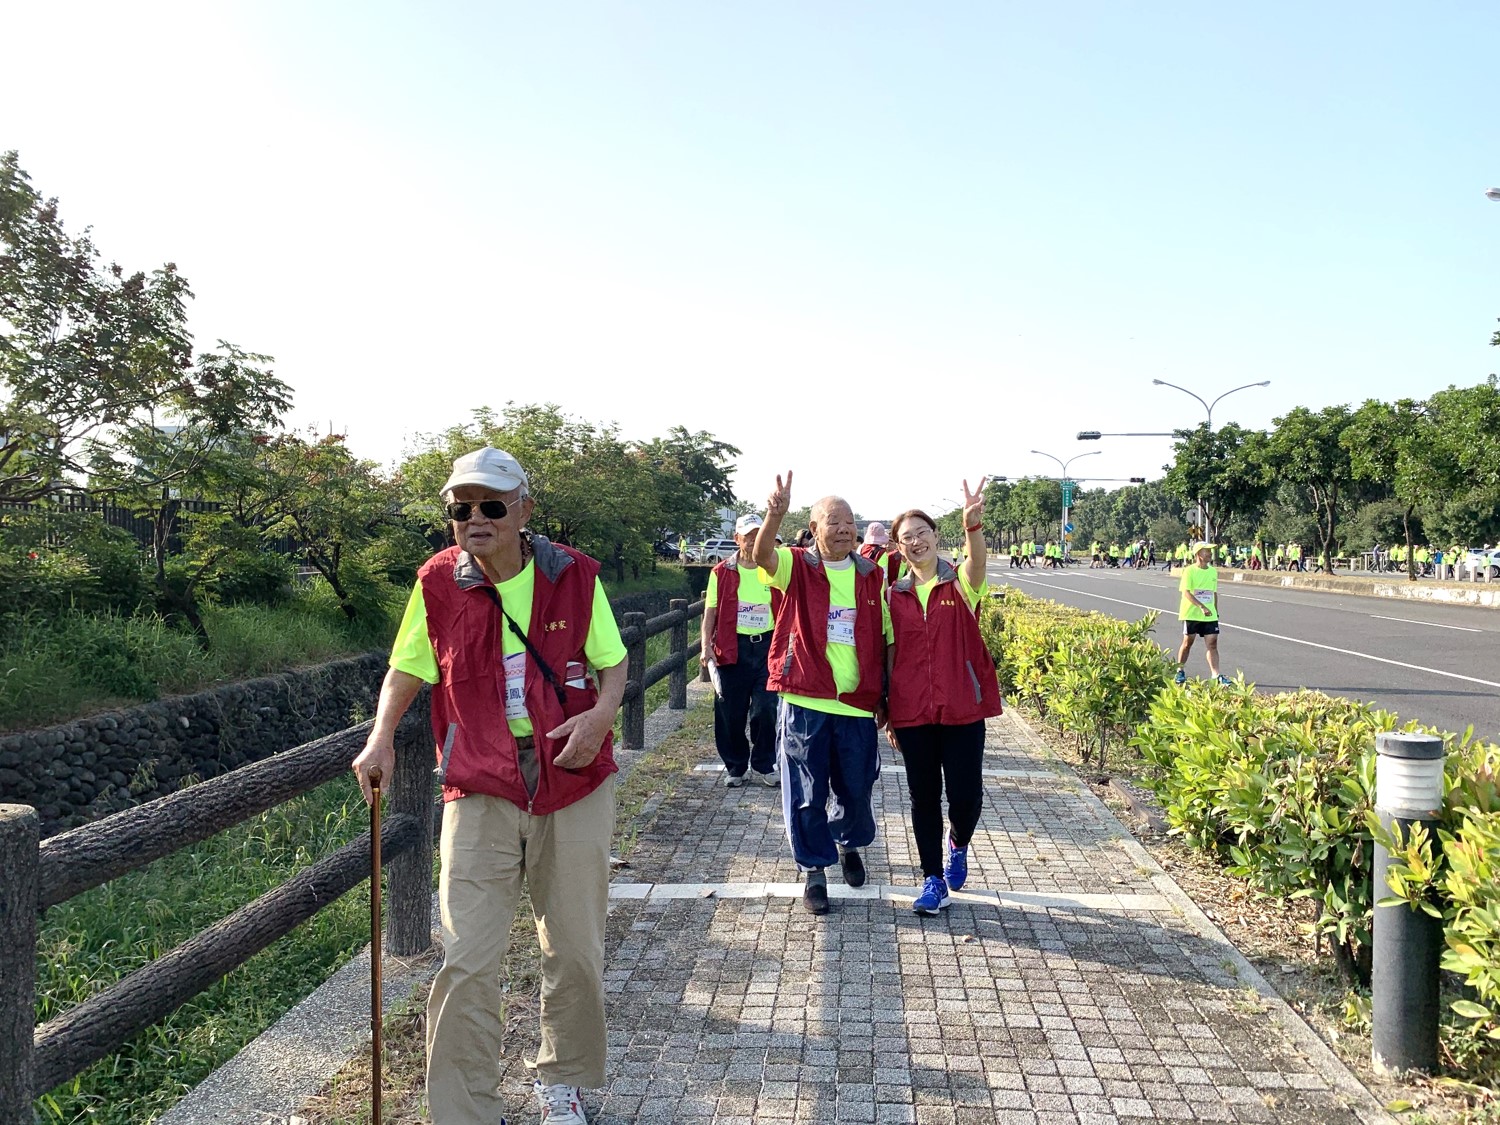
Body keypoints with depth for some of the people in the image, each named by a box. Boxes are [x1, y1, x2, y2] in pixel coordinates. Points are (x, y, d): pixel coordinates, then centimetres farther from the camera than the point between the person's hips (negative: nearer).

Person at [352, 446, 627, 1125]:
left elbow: (613, 663, 6)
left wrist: (601, 714, -15)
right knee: (467, 963, -6)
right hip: (480, 793, 0)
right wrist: (381, 738, -5)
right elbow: (407, 669, 11)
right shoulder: (437, 581, -2)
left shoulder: (574, 575, -4)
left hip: (575, 787, 1)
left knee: (576, 953, 11)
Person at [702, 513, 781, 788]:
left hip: (767, 645, 1)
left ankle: (763, 765, 15)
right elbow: (711, 612, 2)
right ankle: (736, 767, 21)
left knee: (767, 710, -3)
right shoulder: (722, 573, 2)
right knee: (731, 713, 4)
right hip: (732, 649, -1)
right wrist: (706, 646, -9)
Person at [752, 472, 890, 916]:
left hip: (857, 705, 3)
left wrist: (885, 698, 10)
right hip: (804, 704, -3)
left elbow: (882, 640, 12)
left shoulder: (872, 576, 7)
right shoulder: (796, 567, -2)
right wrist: (775, 515, -46)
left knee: (857, 789, 14)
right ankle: (814, 870, 22)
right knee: (806, 794, 5)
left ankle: (849, 844, 43)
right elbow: (762, 555, -26)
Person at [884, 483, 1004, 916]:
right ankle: (933, 879, 21)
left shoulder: (961, 584, -2)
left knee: (966, 794, 0)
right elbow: (890, 653, 9)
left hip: (962, 708, -2)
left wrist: (973, 524, -48)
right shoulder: (895, 594, 5)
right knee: (923, 796, 7)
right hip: (912, 712, 2)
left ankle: (958, 845, 34)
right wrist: (888, 714, 8)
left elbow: (977, 565, -27)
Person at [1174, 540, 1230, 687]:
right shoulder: (1189, 571, -10)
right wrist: (1202, 607, -27)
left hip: (1210, 615, 4)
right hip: (1191, 614, -4)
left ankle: (1216, 675, -6)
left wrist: (1215, 611, 14)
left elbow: (1214, 593, 18)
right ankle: (1180, 671, 22)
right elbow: (1186, 592, -18)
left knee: (1212, 643, -4)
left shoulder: (1213, 571, 8)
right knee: (1188, 642, 6)